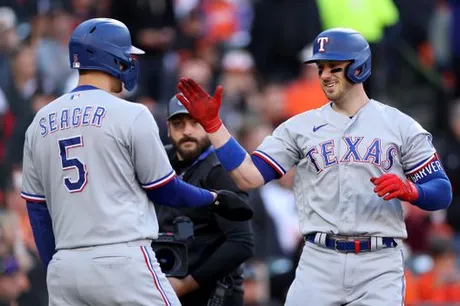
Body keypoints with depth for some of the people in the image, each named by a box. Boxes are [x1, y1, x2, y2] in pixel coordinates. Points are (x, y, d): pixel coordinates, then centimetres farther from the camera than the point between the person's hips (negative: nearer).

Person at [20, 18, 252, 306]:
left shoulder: (40, 123, 11)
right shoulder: (130, 115, -5)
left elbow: (38, 210, 14)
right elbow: (163, 190, 1)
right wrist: (214, 199, 19)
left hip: (64, 267, 6)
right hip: (122, 262, -5)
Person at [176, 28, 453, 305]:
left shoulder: (401, 126, 6)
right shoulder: (300, 127, 10)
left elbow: (442, 193, 4)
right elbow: (249, 177, 1)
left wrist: (409, 190, -17)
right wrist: (212, 124, -5)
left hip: (379, 265, -1)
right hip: (320, 262, 1)